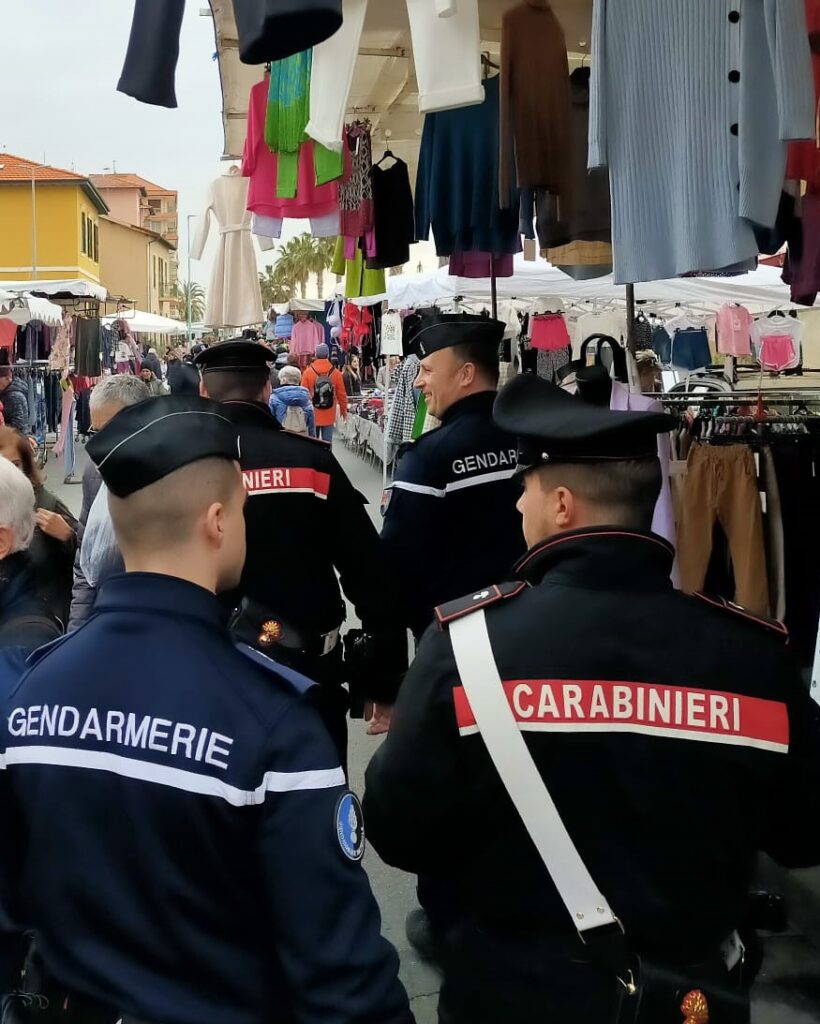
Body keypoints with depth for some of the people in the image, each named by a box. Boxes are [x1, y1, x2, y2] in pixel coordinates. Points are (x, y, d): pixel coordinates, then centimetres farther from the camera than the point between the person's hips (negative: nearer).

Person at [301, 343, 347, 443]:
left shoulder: (308, 372, -6)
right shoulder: (335, 373, -3)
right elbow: (341, 394, 2)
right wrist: (344, 410, 16)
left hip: (312, 416, 0)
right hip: (329, 416, 0)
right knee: (327, 442, 2)